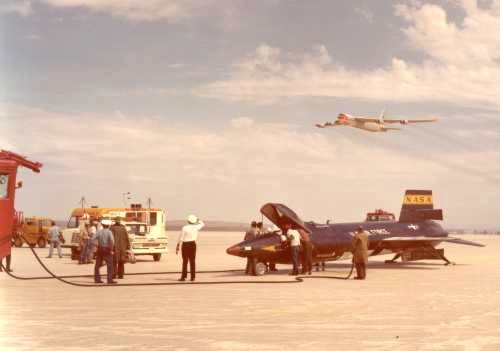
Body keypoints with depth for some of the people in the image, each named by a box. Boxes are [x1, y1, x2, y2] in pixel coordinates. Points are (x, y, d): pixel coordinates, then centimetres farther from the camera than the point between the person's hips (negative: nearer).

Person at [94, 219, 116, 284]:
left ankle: (97, 279, 14)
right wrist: (111, 249, -13)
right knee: (109, 265, -2)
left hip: (100, 249, 4)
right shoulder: (109, 232, -7)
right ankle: (110, 279, -7)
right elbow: (111, 240, -20)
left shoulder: (98, 232, 4)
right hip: (107, 249, -4)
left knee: (98, 265, 13)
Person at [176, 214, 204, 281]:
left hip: (185, 244, -3)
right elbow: (202, 224, 21)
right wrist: (198, 219, 33)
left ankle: (184, 276, 1)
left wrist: (177, 247, -1)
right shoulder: (196, 227, -1)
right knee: (192, 261, 7)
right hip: (192, 244, 3)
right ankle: (193, 277, 6)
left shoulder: (184, 228, -10)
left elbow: (180, 238, -8)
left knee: (185, 261, 2)